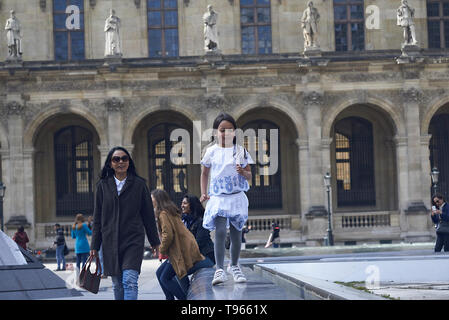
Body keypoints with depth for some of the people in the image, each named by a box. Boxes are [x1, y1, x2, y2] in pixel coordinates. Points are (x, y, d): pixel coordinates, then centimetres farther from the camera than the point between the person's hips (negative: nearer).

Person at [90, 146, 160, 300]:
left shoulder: (139, 184, 3)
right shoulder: (103, 185, 7)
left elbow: (148, 215, 8)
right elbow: (97, 217, 9)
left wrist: (154, 241, 9)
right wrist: (94, 245, 6)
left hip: (133, 240, -2)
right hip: (110, 241, 2)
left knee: (130, 281, -15)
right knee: (117, 284, 7)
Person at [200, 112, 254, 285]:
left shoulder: (240, 151, 3)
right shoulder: (211, 152, 3)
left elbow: (249, 175, 6)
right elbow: (205, 173, 15)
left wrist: (243, 172, -17)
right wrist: (204, 193, 4)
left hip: (237, 197, 1)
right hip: (218, 198, -1)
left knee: (236, 233, 8)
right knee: (220, 232, -15)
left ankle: (234, 266, 26)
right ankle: (219, 269, -17)